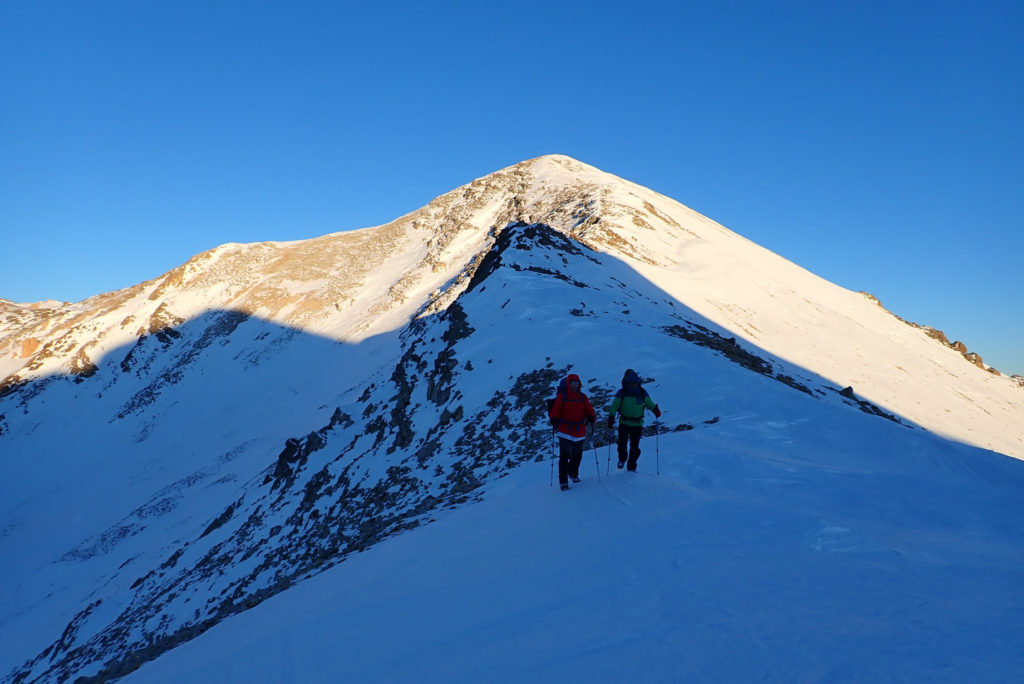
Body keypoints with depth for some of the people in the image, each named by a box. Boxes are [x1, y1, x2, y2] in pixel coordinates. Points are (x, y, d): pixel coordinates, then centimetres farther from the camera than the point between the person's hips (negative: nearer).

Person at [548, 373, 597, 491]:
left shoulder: (582, 397, 7)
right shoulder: (562, 397, -1)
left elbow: (589, 409, 4)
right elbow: (555, 410, -4)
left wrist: (591, 418, -16)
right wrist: (554, 420, -21)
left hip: (579, 432, 4)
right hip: (565, 431, -4)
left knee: (577, 455, 15)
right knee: (564, 456, -7)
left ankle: (573, 474, 39)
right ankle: (563, 481, -1)